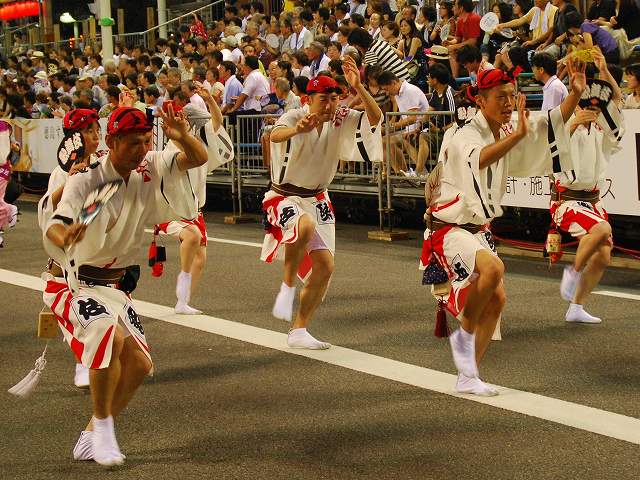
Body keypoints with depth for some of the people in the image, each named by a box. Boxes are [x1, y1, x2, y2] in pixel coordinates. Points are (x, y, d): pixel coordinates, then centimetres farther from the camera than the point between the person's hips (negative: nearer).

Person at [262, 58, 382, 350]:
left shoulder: (340, 120, -6)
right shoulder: (295, 117, -20)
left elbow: (376, 118, -18)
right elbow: (275, 136, -42)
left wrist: (358, 88, -33)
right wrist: (296, 129, -66)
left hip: (317, 199, 6)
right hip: (285, 197, -6)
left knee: (324, 267, 2)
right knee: (305, 226, -39)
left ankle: (299, 331, 15)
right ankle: (287, 288, -19)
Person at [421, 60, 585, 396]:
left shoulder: (505, 135, 9)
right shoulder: (463, 137, -17)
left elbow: (549, 129, 9)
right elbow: (477, 159, -40)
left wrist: (575, 94, -5)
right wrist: (517, 134, -49)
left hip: (479, 229, 9)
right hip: (449, 228, -9)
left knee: (496, 299, 5)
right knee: (493, 267, -34)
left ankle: (468, 377, 17)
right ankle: (463, 335, -12)